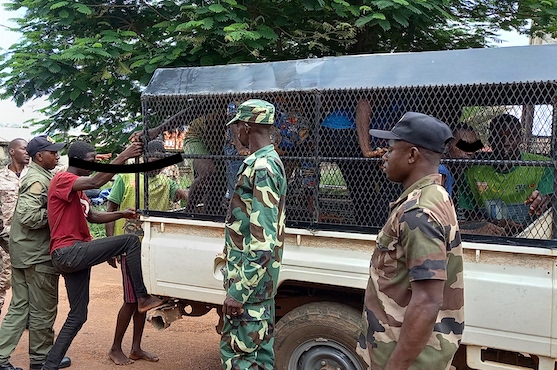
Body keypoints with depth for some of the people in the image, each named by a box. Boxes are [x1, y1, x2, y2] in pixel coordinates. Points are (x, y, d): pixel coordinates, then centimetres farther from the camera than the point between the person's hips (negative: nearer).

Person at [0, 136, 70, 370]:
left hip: (23, 252, 10)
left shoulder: (36, 176, 15)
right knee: (43, 309, 4)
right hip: (38, 254, -10)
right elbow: (29, 216, -28)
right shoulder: (38, 180, -17)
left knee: (19, 307, 13)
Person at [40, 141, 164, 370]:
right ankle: (142, 298, -10)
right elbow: (96, 182, -27)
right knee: (131, 241, -15)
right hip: (68, 252, -10)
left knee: (77, 316, 11)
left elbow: (93, 217, 23)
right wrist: (124, 157, -28)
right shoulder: (62, 179, -9)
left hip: (75, 254, 10)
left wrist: (121, 214, 8)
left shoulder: (77, 187, 22)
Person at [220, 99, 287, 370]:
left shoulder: (260, 168, -20)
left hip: (250, 281, -10)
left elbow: (263, 243, -26)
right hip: (260, 280, 10)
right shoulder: (268, 162, 11)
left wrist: (238, 291, -23)